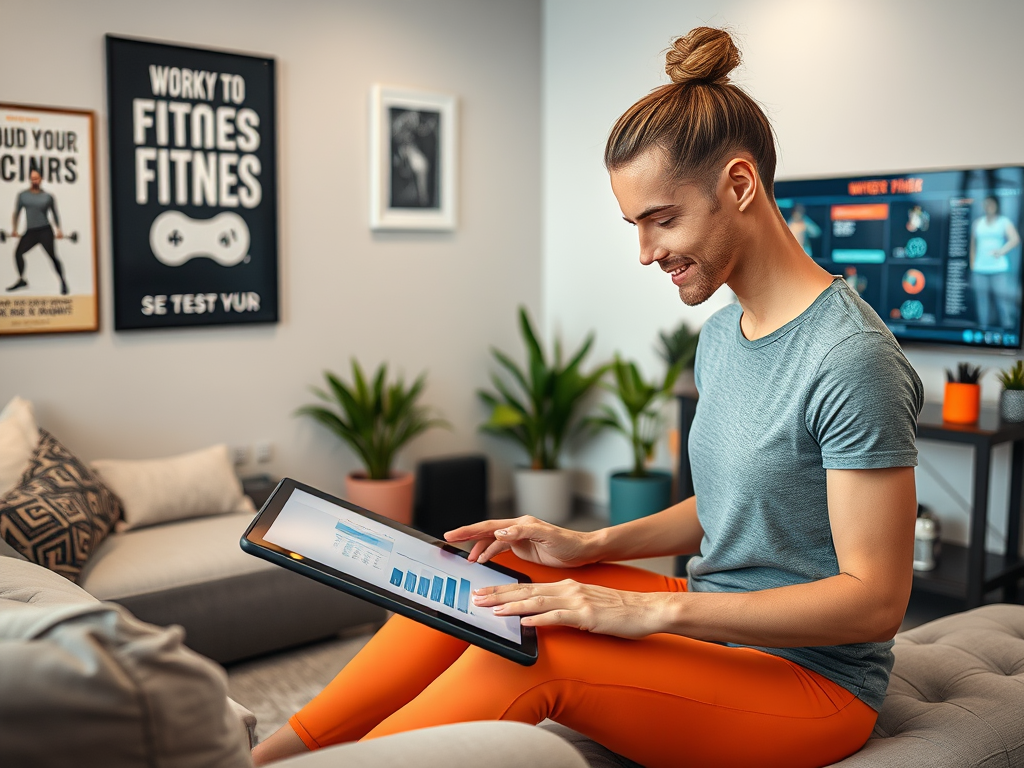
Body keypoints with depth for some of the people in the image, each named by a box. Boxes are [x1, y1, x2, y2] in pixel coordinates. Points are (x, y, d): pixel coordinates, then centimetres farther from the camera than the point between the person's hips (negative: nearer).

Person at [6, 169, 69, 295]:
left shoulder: (48, 196, 4)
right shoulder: (23, 195, 8)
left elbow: (54, 214, 9)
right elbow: (17, 212, 12)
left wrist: (58, 230, 0)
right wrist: (14, 228, 7)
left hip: (45, 231, -3)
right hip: (30, 231, 3)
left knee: (52, 256, -7)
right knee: (18, 252, -3)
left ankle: (63, 282, -1)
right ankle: (21, 280, 14)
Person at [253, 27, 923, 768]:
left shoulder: (851, 358, -22)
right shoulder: (722, 336, 6)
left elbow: (875, 601, -22)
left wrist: (653, 609, -27)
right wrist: (592, 545, -1)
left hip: (814, 679, -8)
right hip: (720, 627, 8)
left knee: (531, 647, -26)